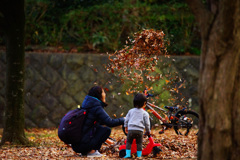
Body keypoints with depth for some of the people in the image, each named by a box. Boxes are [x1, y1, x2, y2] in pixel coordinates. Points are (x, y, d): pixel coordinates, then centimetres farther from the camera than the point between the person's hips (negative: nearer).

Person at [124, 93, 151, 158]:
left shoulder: (131, 111, 12)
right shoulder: (145, 113, 4)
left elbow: (126, 120, 16)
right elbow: (147, 123, 6)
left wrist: (126, 127, 32)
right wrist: (148, 131, 21)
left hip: (131, 129, 1)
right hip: (140, 130, -1)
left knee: (128, 142, 9)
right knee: (139, 143, 8)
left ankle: (128, 154, -1)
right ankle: (139, 155, 5)